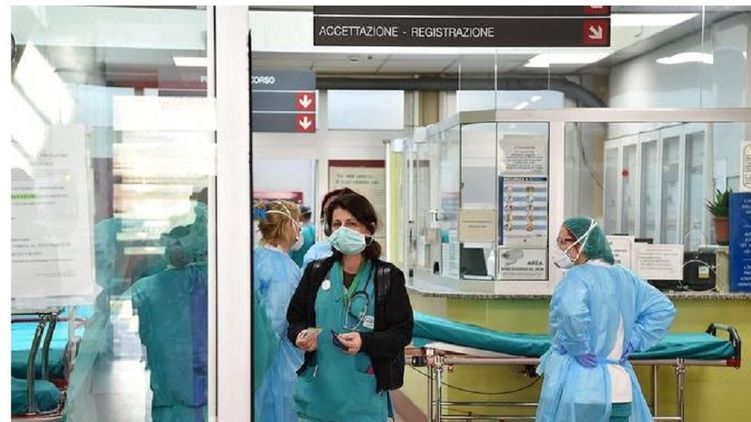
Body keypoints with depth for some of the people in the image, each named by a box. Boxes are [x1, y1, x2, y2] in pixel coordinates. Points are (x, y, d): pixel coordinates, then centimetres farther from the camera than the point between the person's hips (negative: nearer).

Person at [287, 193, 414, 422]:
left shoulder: (388, 277, 0)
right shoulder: (316, 271, 9)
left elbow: (403, 331, -2)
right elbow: (295, 318, 14)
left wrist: (365, 342, -18)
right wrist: (301, 335, -9)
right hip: (316, 388, 2)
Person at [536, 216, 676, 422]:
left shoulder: (577, 277, -12)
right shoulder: (624, 277, 11)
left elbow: (570, 313, -33)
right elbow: (663, 309, 19)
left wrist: (580, 349, -17)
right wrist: (633, 342, 12)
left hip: (576, 389, -6)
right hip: (620, 389, 7)